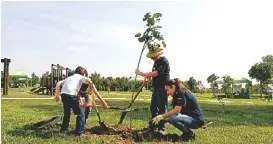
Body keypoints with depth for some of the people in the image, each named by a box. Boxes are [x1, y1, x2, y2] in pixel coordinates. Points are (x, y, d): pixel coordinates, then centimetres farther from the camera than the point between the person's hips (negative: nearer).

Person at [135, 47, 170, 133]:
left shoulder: (164, 61, -17)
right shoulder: (156, 61, 13)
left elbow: (155, 73, -26)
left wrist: (141, 73, -20)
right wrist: (148, 76, -5)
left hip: (162, 87, -9)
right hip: (156, 87, 9)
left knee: (162, 107, -5)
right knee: (153, 107, 13)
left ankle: (161, 127, 2)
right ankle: (153, 126, 24)